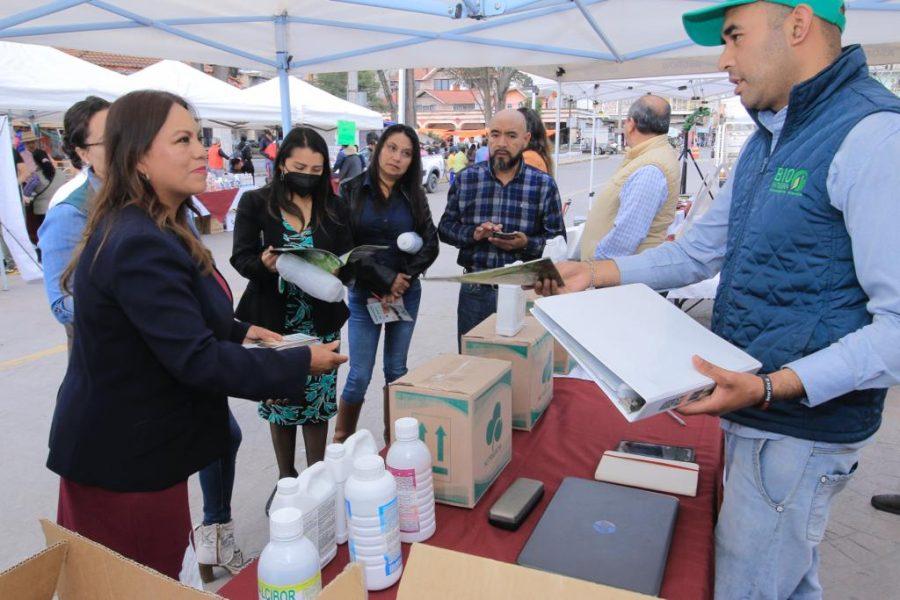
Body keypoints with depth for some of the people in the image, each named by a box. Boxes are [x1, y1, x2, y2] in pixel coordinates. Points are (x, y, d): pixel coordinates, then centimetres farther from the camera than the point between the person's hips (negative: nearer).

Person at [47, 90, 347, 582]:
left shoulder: (151, 227, 7)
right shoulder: (140, 245, -28)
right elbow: (196, 360, -29)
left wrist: (238, 332, 8)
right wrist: (301, 363, -22)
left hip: (128, 442, 10)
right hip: (125, 460, -9)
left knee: (160, 571, 24)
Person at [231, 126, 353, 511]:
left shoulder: (333, 207, 5)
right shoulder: (255, 203, -2)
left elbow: (348, 255, 3)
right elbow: (241, 257, -6)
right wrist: (264, 264, -27)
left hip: (320, 323, 1)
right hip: (275, 321, -1)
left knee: (318, 400, 7)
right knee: (279, 400, 11)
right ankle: (286, 479, 30)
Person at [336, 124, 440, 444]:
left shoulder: (414, 195, 7)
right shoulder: (351, 190, -2)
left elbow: (430, 244, 2)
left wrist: (403, 280, -11)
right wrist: (385, 279, -15)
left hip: (406, 292, 3)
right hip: (365, 293, -3)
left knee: (397, 370, 10)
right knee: (360, 376, -2)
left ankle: (393, 442, 22)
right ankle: (340, 443, 16)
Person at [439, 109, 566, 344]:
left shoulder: (544, 185, -1)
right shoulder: (466, 179, 3)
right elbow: (445, 227, 7)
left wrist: (526, 243, -20)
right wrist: (473, 234, -12)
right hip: (474, 290, 1)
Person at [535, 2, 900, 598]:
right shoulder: (769, 139, 11)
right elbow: (699, 251, 15)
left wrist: (774, 387, -31)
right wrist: (594, 273, 6)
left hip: (802, 426, -8)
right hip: (754, 413, 9)